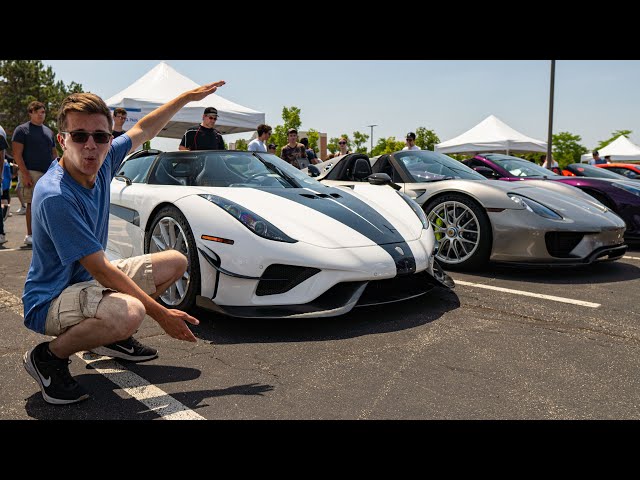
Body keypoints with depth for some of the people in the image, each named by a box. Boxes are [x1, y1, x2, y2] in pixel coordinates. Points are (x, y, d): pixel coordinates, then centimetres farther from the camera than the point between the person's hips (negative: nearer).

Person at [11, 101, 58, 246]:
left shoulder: (49, 131, 20)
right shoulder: (22, 130, 1)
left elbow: (54, 153, 23)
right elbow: (17, 154, -6)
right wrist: (25, 174, -15)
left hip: (49, 173, 6)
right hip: (31, 173, -6)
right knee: (33, 204, -7)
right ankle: (30, 235, -2)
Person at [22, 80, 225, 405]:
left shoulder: (102, 162, -7)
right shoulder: (54, 196, -29)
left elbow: (143, 130, 12)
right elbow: (101, 270, -28)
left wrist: (189, 96, 14)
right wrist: (161, 314, -26)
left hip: (91, 279, 9)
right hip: (50, 301, -9)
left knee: (176, 262, 11)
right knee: (128, 313, -39)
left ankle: (111, 336, 15)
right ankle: (49, 355, -8)